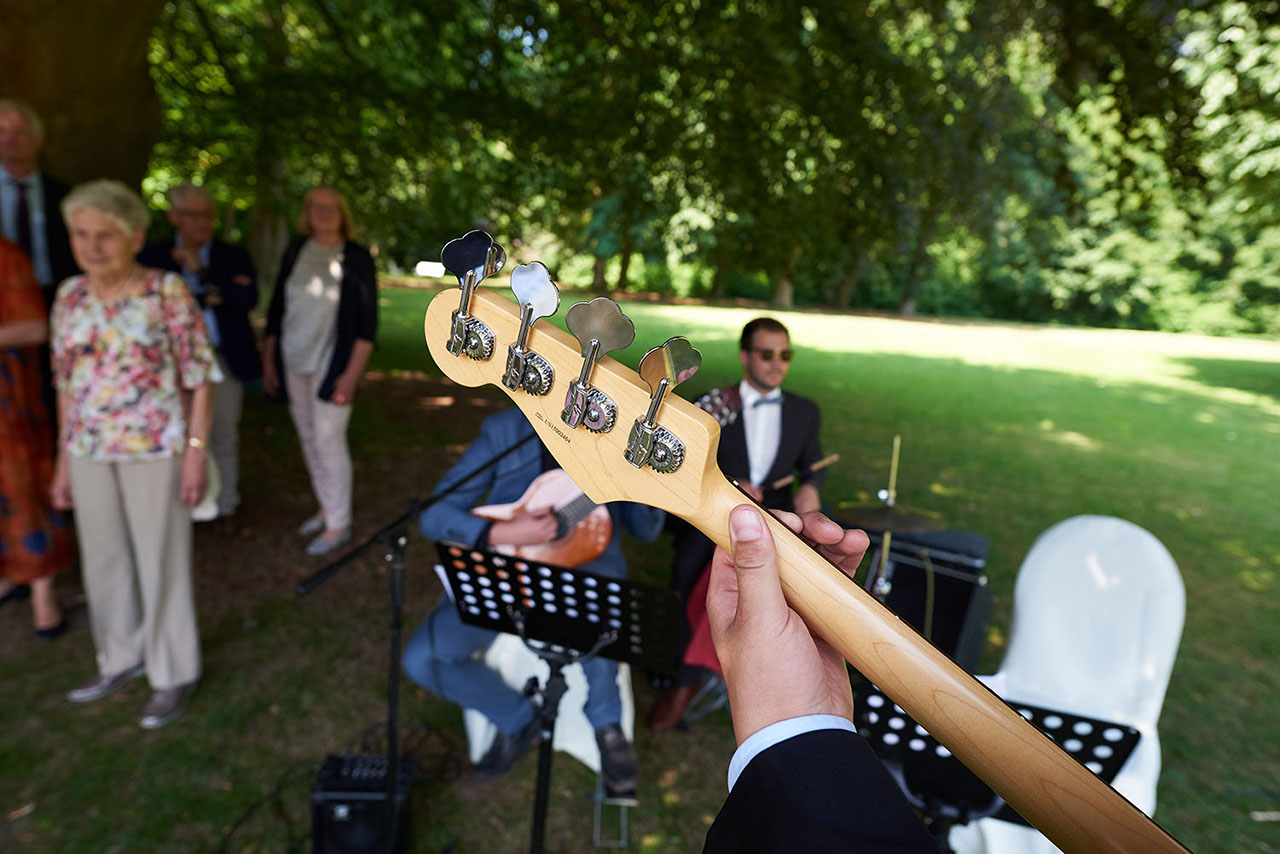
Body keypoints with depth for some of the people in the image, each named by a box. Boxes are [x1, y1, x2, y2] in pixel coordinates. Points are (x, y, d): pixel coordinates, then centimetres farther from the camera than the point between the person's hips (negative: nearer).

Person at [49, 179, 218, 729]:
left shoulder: (167, 292, -9)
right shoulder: (69, 297, 6)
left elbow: (199, 380, -9)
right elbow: (66, 385, 12)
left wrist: (196, 451, -13)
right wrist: (64, 458, 11)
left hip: (155, 450, -5)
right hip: (89, 452, 5)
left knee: (161, 562, 5)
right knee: (104, 560, 15)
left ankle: (174, 674, 22)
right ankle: (122, 659, 35)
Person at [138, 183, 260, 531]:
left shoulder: (234, 257, 5)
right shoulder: (153, 255, 4)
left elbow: (249, 299, -11)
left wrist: (202, 272, -16)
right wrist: (208, 297, -13)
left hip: (225, 361, 0)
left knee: (224, 437, 7)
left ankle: (225, 507, 20)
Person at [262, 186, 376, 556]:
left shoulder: (357, 257, -4)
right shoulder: (294, 252, 9)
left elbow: (367, 321, -7)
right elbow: (276, 309, 15)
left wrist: (352, 373, -14)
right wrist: (268, 360, 11)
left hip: (332, 365, -5)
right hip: (293, 363, 5)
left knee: (328, 439, -7)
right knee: (308, 438, 11)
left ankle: (338, 523, 5)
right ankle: (326, 508, 27)